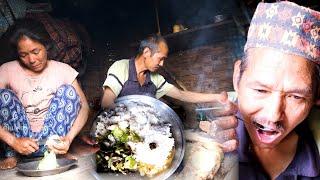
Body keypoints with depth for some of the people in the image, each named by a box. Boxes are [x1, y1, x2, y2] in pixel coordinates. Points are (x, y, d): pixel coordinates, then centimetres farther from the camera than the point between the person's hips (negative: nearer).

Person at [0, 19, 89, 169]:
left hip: (52, 139, 0)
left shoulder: (62, 70, -5)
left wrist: (69, 138, -27)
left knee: (67, 91, -18)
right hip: (21, 140, 1)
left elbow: (84, 106, -10)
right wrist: (14, 141, -28)